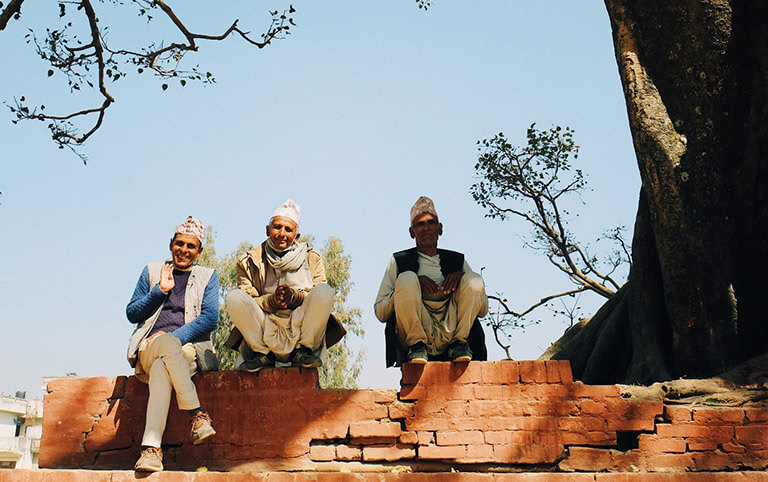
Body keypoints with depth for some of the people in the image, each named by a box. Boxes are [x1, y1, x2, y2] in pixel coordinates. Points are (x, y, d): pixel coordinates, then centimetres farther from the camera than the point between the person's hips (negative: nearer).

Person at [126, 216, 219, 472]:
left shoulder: (207, 276, 17)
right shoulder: (152, 272, 21)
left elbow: (210, 318, 2)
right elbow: (132, 313, 14)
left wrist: (177, 337, -12)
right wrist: (160, 290, -1)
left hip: (189, 349, 0)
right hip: (148, 351, 1)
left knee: (161, 367, -37)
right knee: (167, 342, -38)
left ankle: (151, 447, -39)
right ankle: (197, 413, -42)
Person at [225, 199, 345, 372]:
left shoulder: (312, 259, 14)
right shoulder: (249, 262, 13)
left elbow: (320, 297, 3)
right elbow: (247, 303, 4)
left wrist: (295, 296, -16)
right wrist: (271, 301, -16)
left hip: (301, 330, 0)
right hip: (266, 335, 0)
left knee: (324, 291, -26)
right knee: (234, 297, -23)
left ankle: (303, 350, -10)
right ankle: (261, 353, -9)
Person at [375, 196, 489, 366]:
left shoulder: (457, 260, 21)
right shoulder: (399, 261, 15)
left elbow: (483, 310, 15)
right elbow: (380, 312, 4)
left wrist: (462, 276, -3)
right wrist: (414, 283, -11)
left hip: (450, 331, 2)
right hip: (415, 331, -2)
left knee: (475, 280, -16)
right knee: (407, 278, -25)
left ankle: (459, 343, -12)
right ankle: (416, 345, -17)